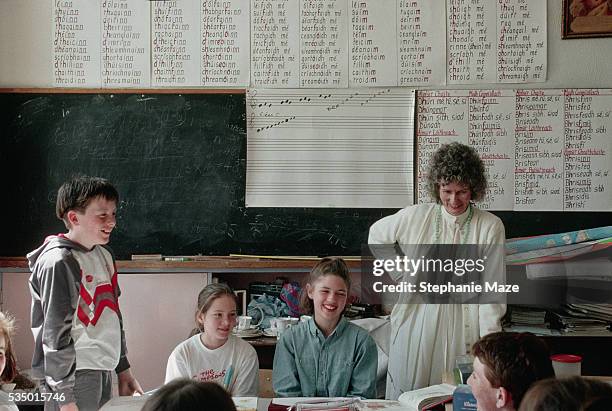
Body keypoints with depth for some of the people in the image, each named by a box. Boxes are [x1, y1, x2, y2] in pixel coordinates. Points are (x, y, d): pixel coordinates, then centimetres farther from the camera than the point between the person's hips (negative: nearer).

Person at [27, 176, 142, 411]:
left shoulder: (103, 254, 11)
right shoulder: (59, 262, -14)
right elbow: (55, 334, -16)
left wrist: (123, 369, 19)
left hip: (102, 371, 8)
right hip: (73, 377, -8)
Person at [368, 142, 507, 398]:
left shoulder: (490, 227, -5)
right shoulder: (415, 217, 0)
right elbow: (377, 234, 19)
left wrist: (489, 344, -12)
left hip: (461, 328, -1)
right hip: (416, 322, 2)